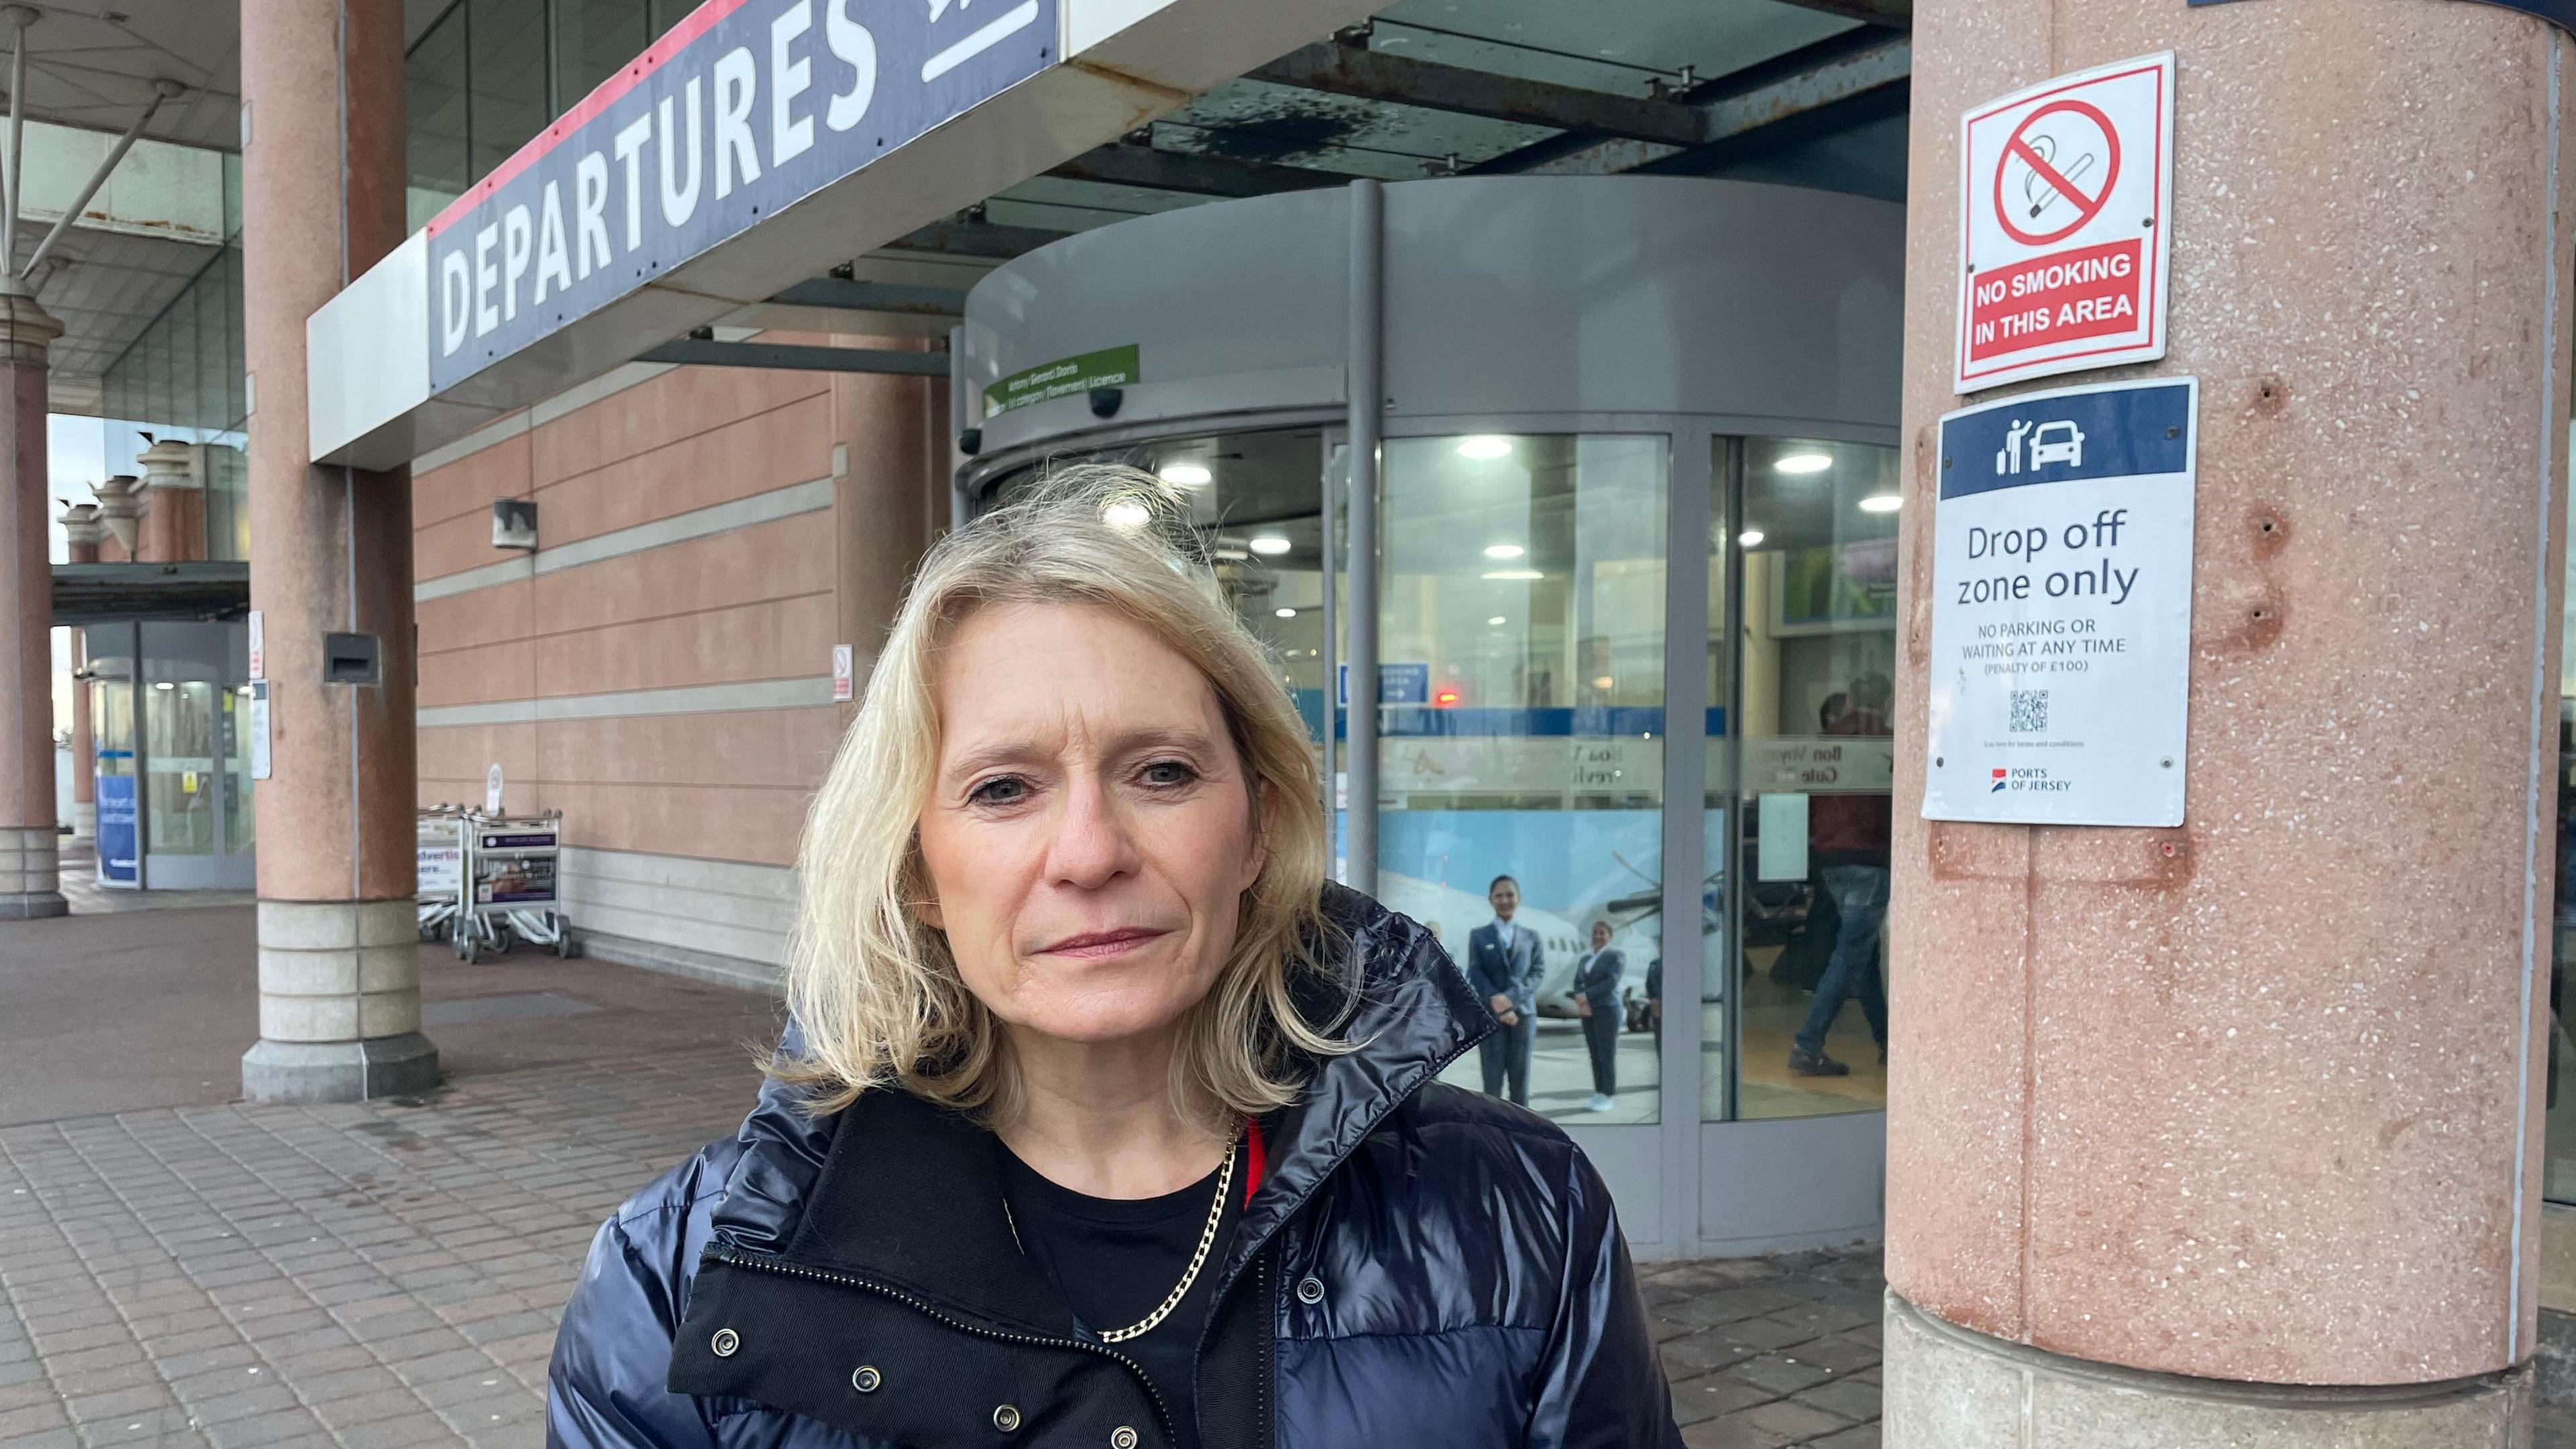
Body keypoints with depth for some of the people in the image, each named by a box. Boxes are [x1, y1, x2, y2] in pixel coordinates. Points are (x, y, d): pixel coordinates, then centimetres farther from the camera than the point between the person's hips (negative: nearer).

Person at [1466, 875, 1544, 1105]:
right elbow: (1475, 974, -1)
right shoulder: (1478, 936, 8)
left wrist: (1511, 997, -14)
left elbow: (1538, 971, 2)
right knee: (1493, 1078, -5)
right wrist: (1498, 1005, -14)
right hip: (1490, 1014, -1)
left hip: (1524, 1012, 1)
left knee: (1520, 1077, 1)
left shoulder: (1531, 936, 12)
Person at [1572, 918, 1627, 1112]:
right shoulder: (1585, 958, 14)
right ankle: (1599, 1095, 10)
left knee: (1607, 1055, -6)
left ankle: (1608, 1098, -3)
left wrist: (1586, 996, -17)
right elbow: (1578, 985, 7)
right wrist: (1580, 1002, -13)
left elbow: (1612, 983, -17)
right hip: (1588, 1012, 7)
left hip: (1608, 1010, -6)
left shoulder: (1617, 955, -6)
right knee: (1595, 1055, 6)